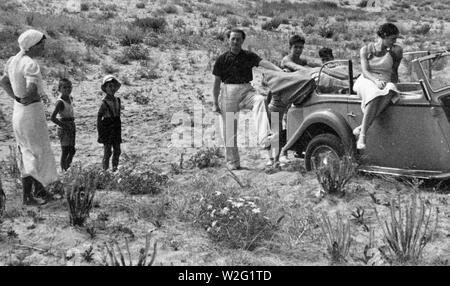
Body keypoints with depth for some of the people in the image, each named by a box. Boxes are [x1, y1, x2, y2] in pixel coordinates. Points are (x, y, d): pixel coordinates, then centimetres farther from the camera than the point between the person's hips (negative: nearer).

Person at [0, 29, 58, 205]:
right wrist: (30, 98, -15)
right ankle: (28, 196, 11)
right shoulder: (30, 65, -22)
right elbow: (32, 89, -36)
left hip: (18, 110, 9)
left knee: (27, 151, 18)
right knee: (37, 153, 4)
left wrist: (16, 98, 9)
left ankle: (40, 191, 30)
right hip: (32, 111, -9)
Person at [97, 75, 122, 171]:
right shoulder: (104, 103, -11)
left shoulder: (117, 100, 7)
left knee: (117, 151, 8)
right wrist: (100, 132, -12)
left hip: (116, 130, 6)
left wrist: (119, 130, 14)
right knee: (107, 151, -3)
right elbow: (99, 117, -9)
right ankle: (105, 170, 6)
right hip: (107, 129, -6)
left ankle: (115, 169, 17)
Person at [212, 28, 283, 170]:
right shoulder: (222, 59, 4)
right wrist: (215, 103, 5)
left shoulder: (249, 56, 5)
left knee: (260, 100, -32)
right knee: (230, 129, -1)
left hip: (246, 90, 0)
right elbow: (217, 82, 7)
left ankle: (263, 137, -43)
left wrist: (279, 70, -29)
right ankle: (232, 161, 12)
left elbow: (263, 62, -12)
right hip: (229, 93, 0)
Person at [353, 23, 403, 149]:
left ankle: (361, 128, -43)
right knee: (374, 94, -40)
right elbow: (365, 71, -9)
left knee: (389, 92, -38)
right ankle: (362, 135, -45)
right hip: (366, 82, -2)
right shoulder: (366, 50, 3)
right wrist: (376, 81, -25)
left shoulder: (395, 51, 7)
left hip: (386, 83, 2)